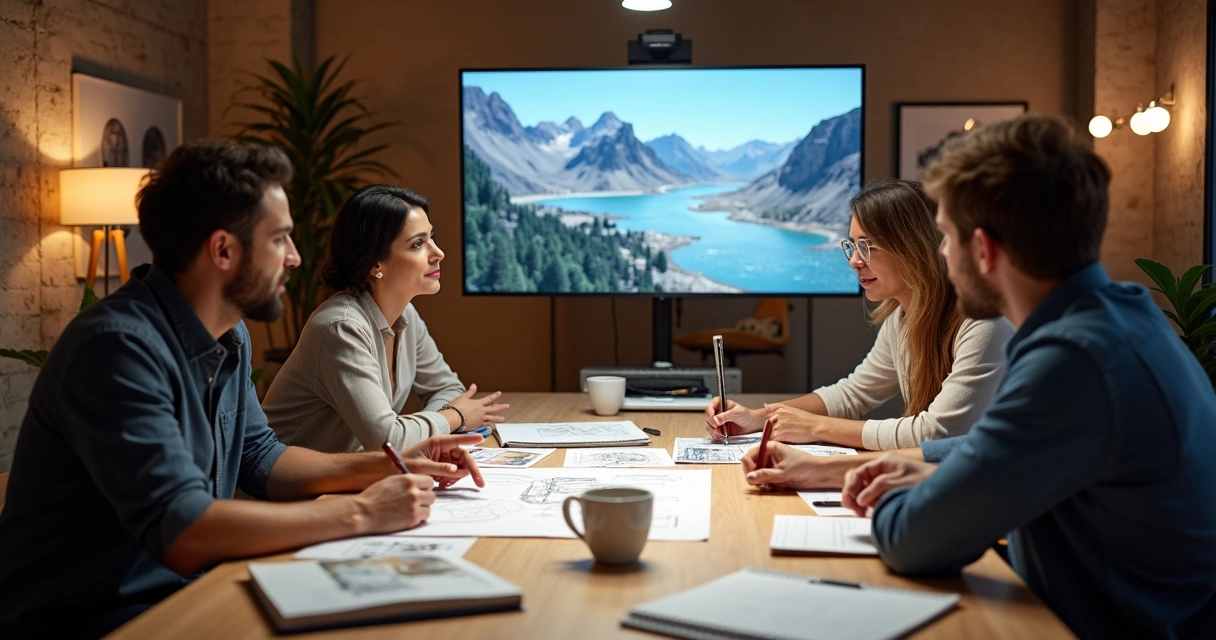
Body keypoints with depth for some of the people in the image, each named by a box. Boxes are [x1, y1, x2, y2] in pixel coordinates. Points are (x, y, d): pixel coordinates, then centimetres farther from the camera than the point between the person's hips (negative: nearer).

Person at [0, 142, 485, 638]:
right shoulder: (119, 345, -25)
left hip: (181, 591, 8)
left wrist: (388, 467, 2)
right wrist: (360, 513, -24)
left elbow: (259, 458, 15)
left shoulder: (230, 336, 4)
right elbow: (183, 532, -31)